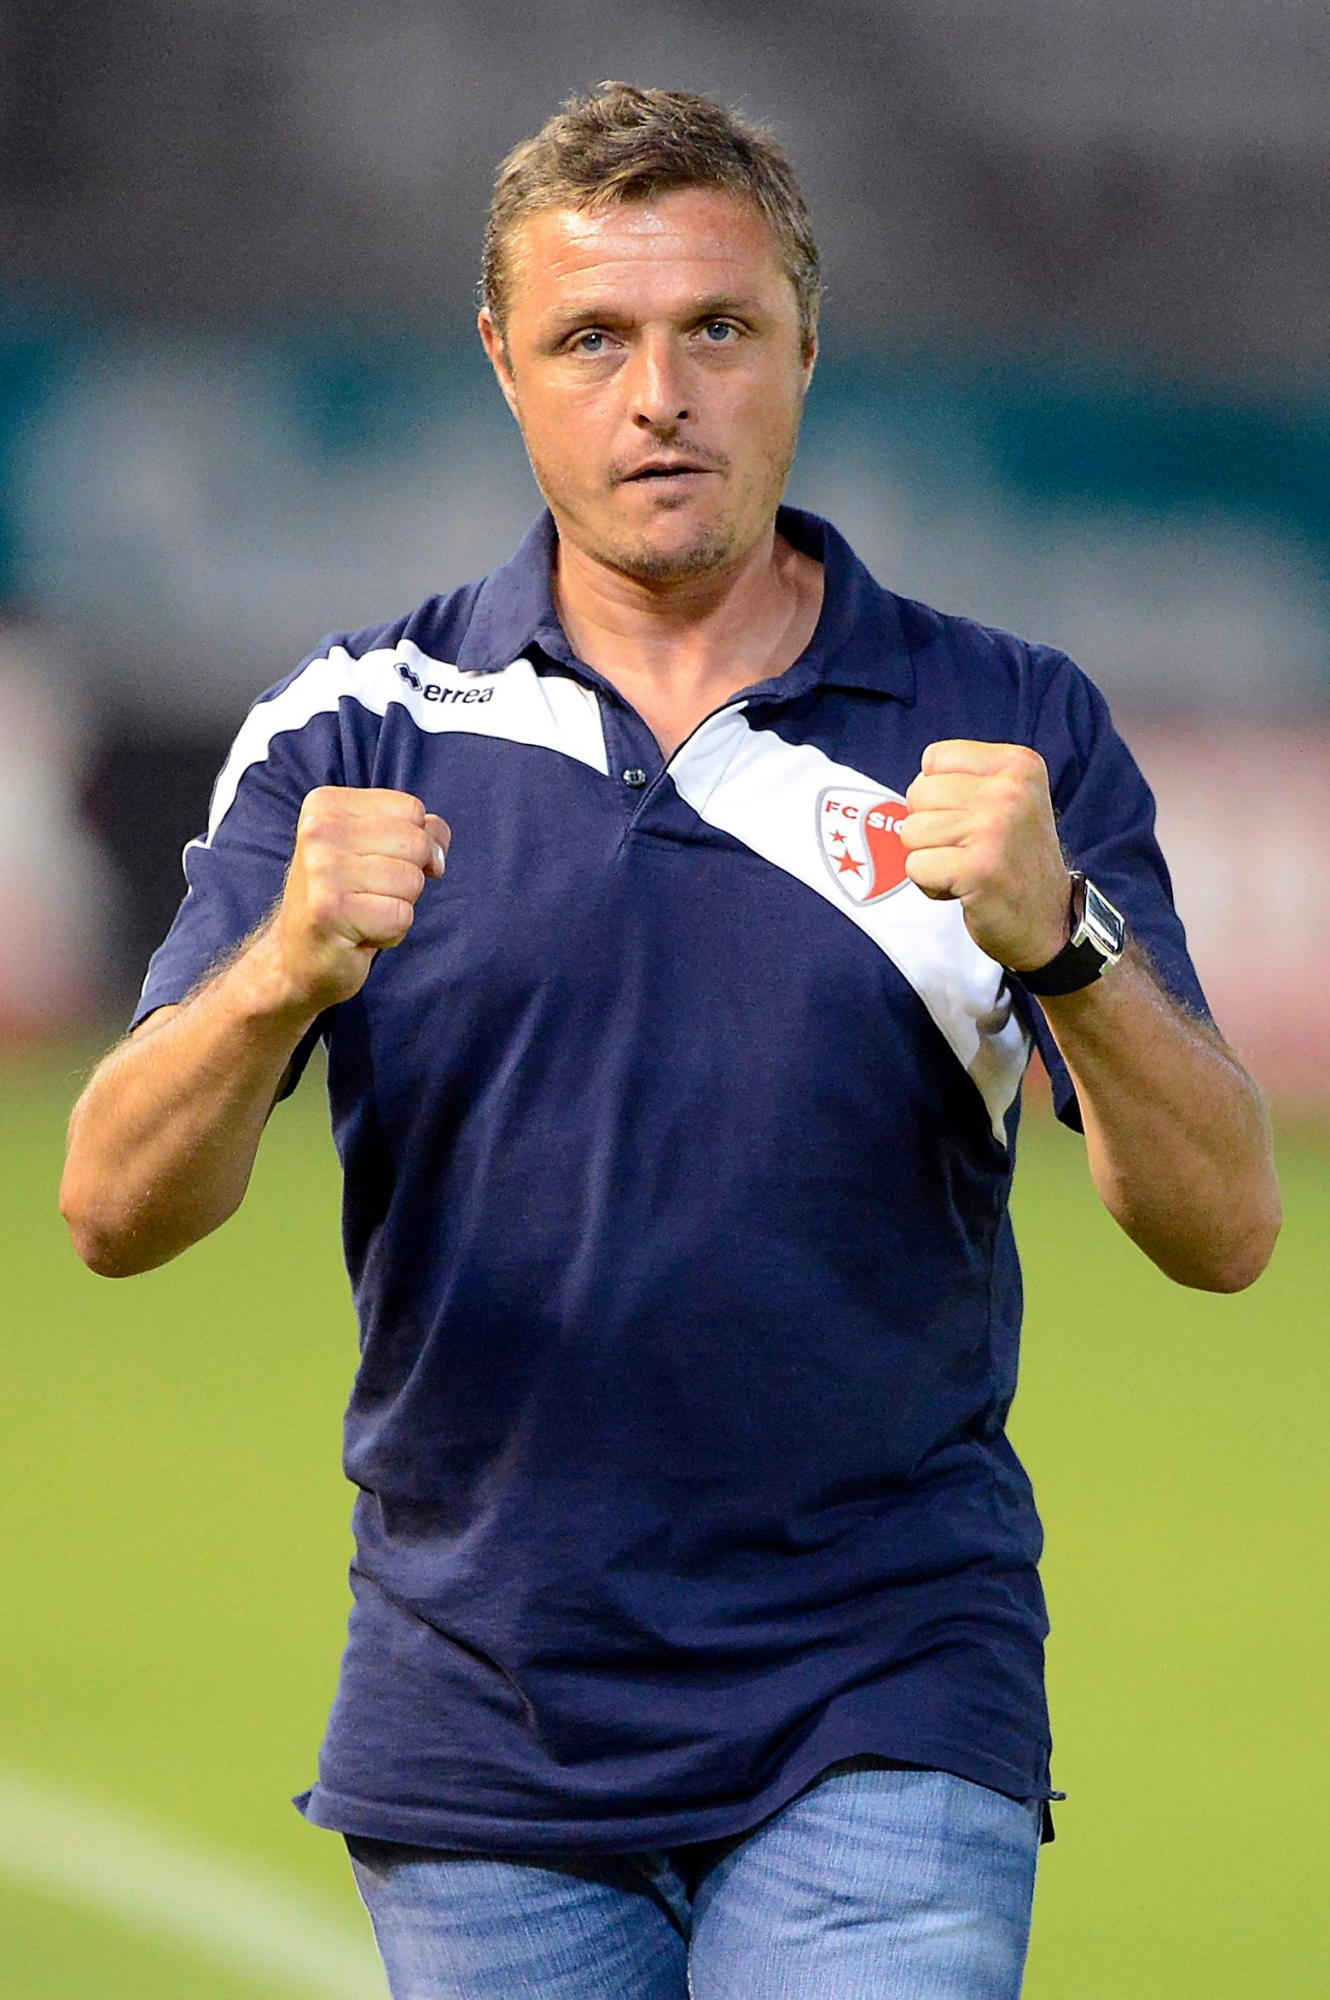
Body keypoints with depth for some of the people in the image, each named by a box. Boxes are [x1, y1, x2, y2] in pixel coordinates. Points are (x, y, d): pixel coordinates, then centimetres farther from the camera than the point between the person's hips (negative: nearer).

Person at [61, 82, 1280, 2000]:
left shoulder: (1008, 730, 2)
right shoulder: (358, 730, 3)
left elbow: (1222, 1227, -6)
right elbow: (118, 1211, -5)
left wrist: (1058, 941, -24)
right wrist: (285, 977, -26)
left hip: (881, 1718, -1)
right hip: (481, 1747, 2)